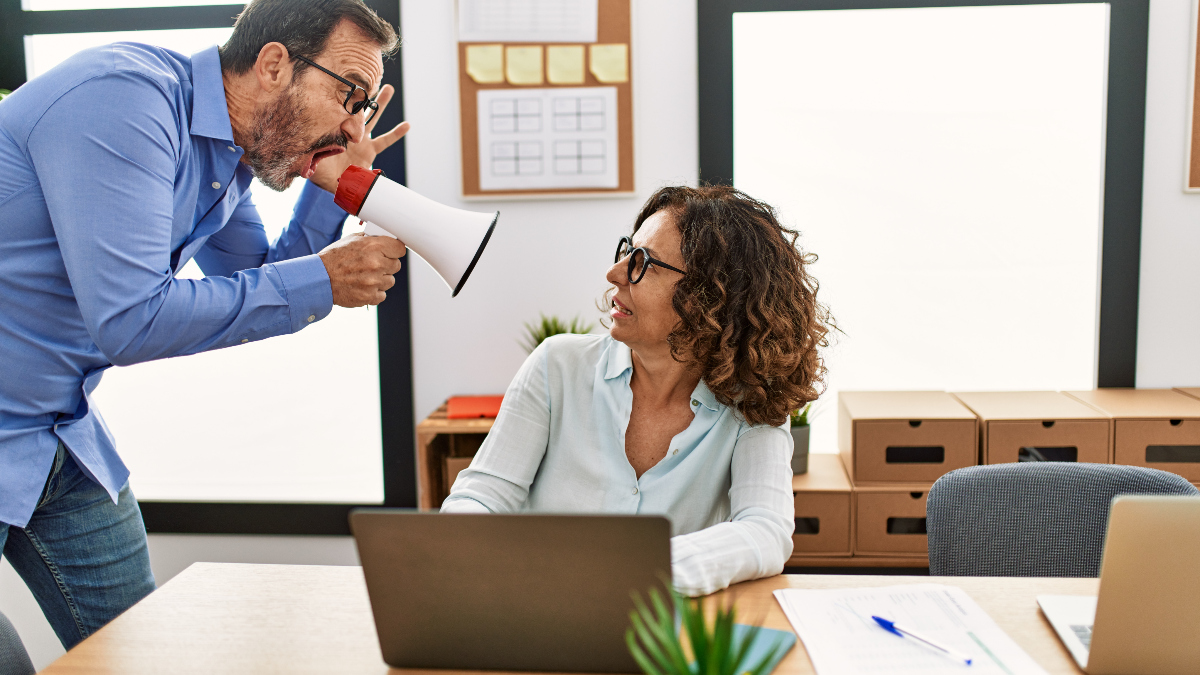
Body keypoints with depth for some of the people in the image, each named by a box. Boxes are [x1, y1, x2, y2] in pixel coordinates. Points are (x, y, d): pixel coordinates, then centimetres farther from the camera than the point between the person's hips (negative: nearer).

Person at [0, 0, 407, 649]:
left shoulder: (228, 157, 3)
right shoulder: (121, 98, -24)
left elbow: (263, 289, 13)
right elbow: (130, 321, -30)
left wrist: (330, 193, -2)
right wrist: (321, 281, -23)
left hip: (61, 437, 8)